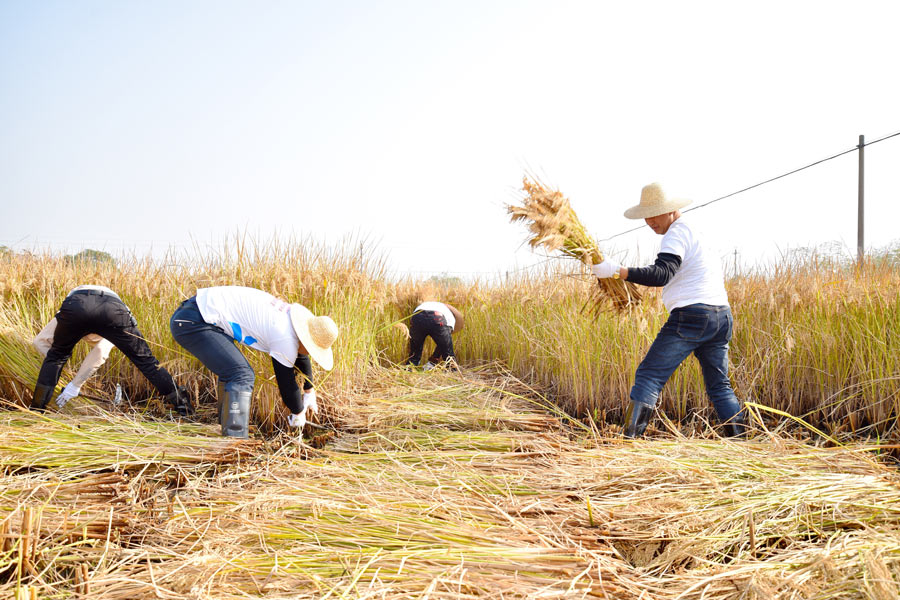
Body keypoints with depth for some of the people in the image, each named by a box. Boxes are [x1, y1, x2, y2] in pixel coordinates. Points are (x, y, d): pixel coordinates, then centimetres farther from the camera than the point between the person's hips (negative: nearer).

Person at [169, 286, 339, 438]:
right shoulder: (285, 339, -18)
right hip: (193, 322, -11)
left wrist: (310, 392, 40)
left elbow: (301, 357, 28)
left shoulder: (295, 315, 11)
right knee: (242, 376, -17)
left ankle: (229, 428, 32)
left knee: (233, 371, 23)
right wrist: (299, 413, 11)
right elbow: (286, 380, -6)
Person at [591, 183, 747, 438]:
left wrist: (617, 271, -28)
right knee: (719, 386, 17)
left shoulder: (678, 231, -8)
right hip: (722, 316, 10)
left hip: (691, 315, -9)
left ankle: (630, 439, -15)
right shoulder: (701, 231, 22)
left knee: (649, 376, -8)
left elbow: (661, 274, -23)